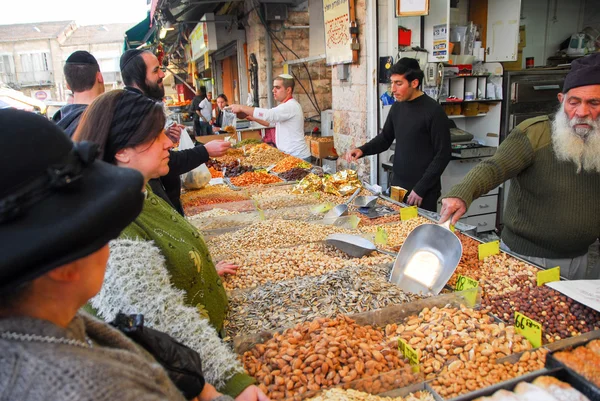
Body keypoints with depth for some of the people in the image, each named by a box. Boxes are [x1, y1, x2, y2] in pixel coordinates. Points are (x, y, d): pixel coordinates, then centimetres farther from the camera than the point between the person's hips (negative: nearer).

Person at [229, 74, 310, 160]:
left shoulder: (291, 106, -17)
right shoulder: (286, 105, 17)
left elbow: (268, 114, -28)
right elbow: (272, 121, 27)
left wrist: (241, 107, -22)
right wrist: (254, 118, 13)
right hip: (288, 154, 9)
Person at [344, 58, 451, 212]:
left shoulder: (433, 111, -15)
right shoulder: (397, 107, 5)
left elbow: (443, 155, -14)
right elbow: (385, 138, 16)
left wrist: (421, 189, -16)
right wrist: (362, 150, -3)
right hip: (397, 185, 6)